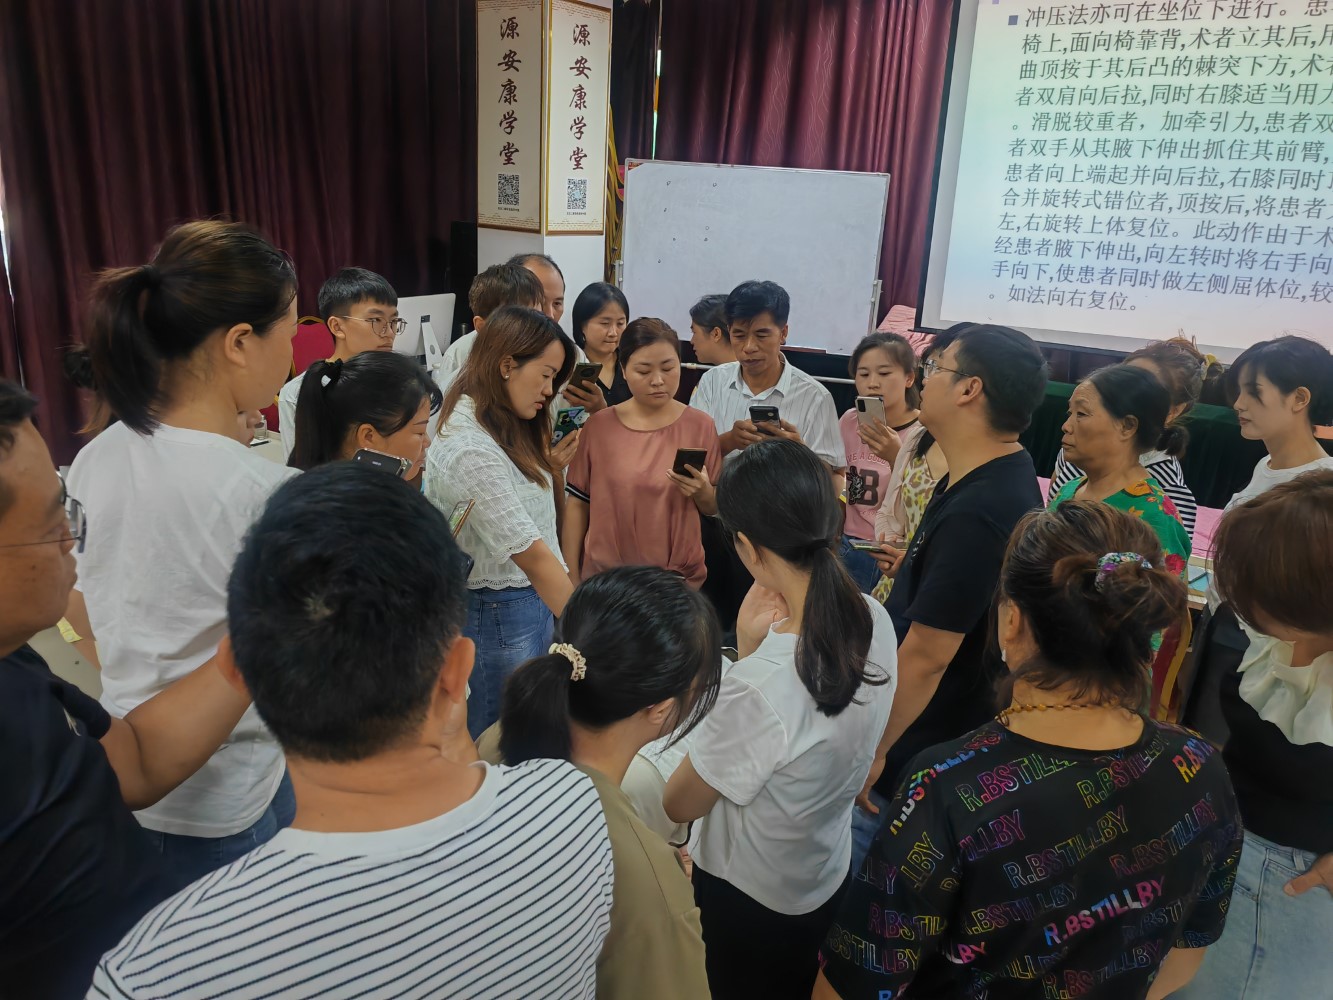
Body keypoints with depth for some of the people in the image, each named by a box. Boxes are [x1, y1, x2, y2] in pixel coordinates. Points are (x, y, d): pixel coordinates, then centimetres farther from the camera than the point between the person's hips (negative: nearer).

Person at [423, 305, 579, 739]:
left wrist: (548, 467, 2)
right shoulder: (469, 449, -24)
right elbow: (531, 555, -26)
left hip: (535, 600, 9)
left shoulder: (505, 429, 6)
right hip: (496, 611, -9)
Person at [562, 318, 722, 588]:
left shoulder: (699, 425, -4)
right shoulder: (598, 426, -4)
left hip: (681, 578, 0)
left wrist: (703, 492, -19)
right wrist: (571, 577, -1)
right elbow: (577, 504, 0)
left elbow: (713, 508, 2)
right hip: (604, 576, 0)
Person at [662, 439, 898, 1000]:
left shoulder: (760, 685, -38)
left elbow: (680, 805, -20)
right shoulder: (875, 622, -16)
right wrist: (753, 652, -16)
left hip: (748, 904, -6)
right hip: (831, 876, 6)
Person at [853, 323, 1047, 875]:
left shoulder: (974, 513, -31)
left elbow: (926, 653, -28)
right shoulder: (1006, 473, 2)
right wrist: (922, 566, 22)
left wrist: (870, 750, -20)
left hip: (913, 759, -9)